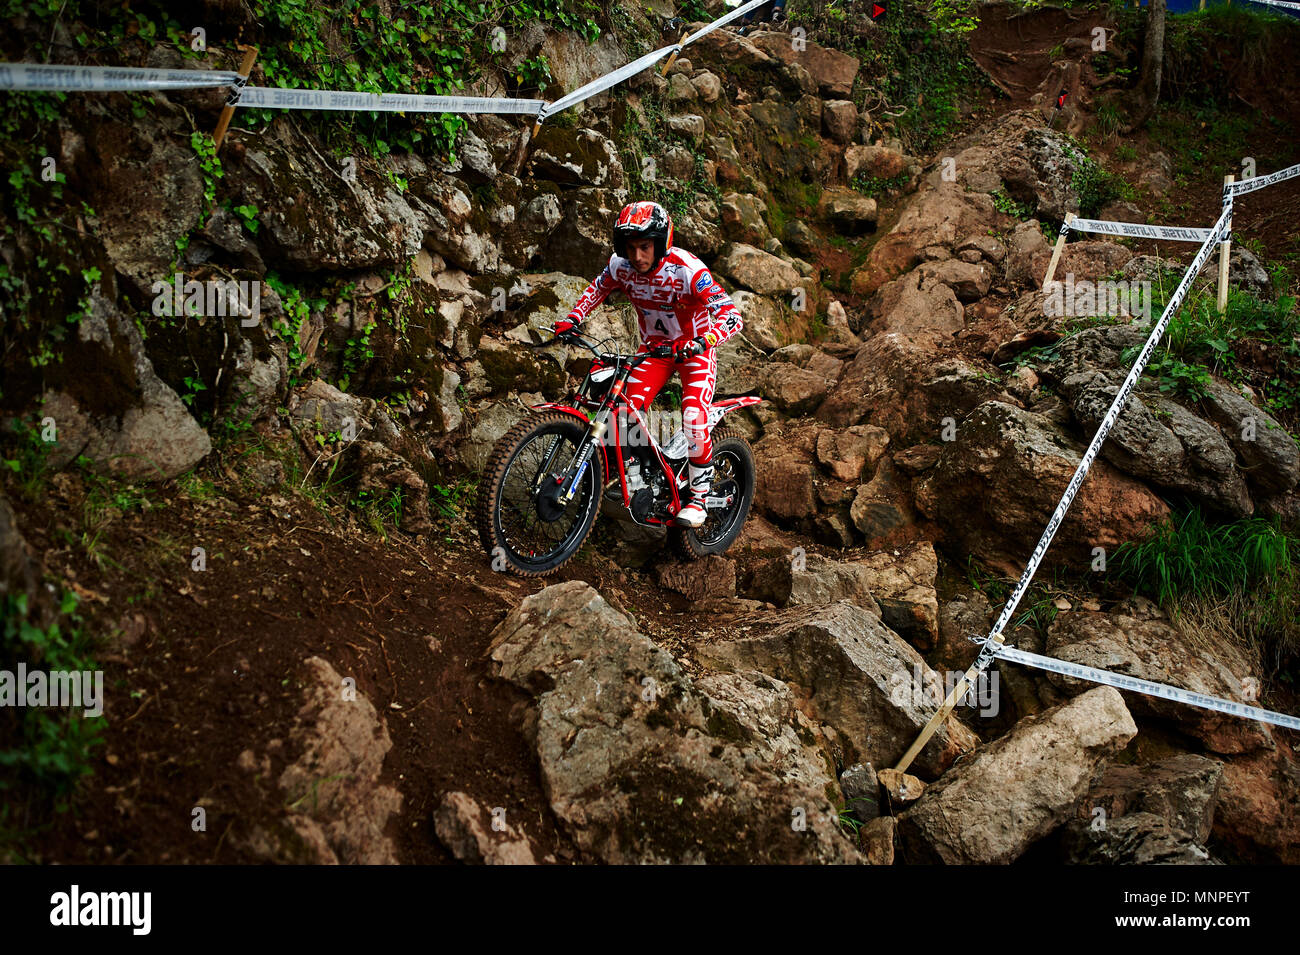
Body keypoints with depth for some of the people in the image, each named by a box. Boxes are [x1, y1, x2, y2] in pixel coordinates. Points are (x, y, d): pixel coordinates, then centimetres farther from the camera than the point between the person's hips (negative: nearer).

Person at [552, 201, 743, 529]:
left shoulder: (687, 269, -30)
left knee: (694, 420, -21)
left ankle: (698, 496, -4)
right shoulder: (621, 265, -15)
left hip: (694, 349, -5)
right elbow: (597, 289, 9)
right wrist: (572, 318, -7)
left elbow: (732, 316, -36)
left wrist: (700, 342, -53)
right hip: (653, 346, 5)